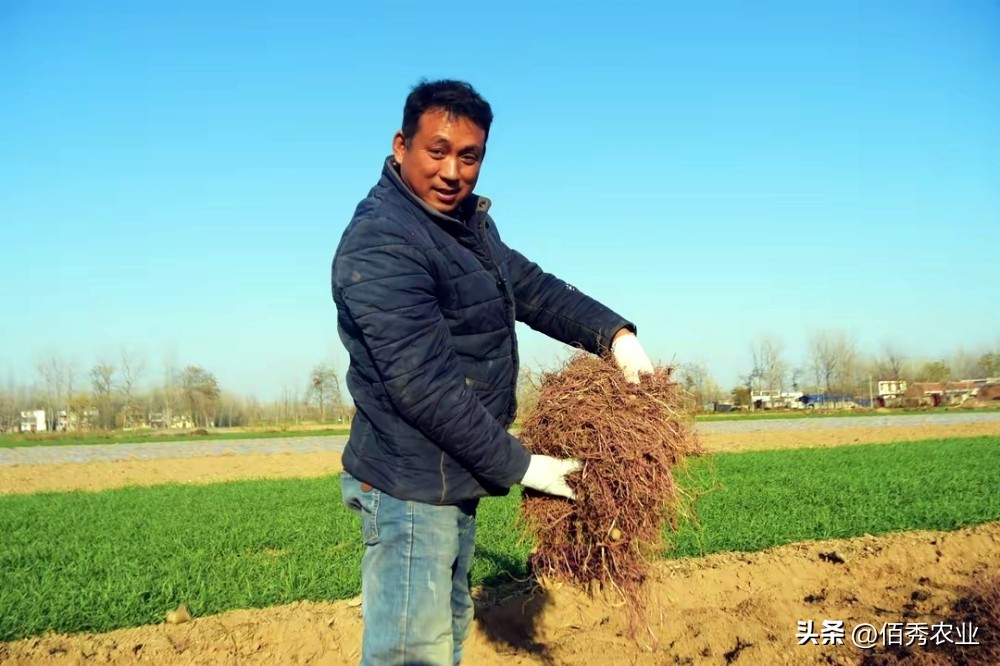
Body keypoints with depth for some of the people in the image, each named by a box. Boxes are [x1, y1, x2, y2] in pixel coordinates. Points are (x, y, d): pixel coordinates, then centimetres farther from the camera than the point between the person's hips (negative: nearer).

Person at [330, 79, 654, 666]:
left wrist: (614, 334, -5)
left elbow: (531, 286, 11)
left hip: (456, 482, 10)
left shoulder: (468, 221, 9)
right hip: (411, 491, -10)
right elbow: (424, 387, -26)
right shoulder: (381, 247, -23)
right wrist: (519, 466, -20)